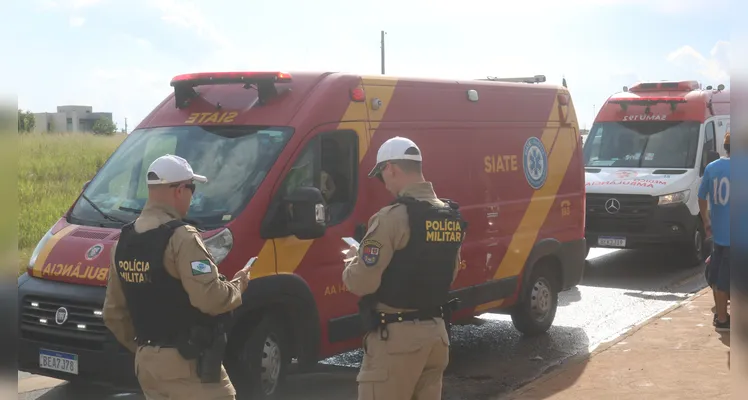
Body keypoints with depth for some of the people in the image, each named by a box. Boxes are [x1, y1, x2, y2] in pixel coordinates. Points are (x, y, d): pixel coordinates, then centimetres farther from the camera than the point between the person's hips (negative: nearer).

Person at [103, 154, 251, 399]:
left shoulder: (124, 241, 10)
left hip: (146, 361, 9)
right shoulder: (180, 237, -17)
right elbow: (210, 298, -26)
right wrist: (238, 286, -7)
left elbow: (113, 313, 15)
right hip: (185, 363, -8)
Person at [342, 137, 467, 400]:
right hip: (436, 331, 8)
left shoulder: (393, 217, -17)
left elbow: (360, 284, -17)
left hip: (396, 337, -8)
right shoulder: (452, 217, 8)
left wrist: (353, 259, 3)